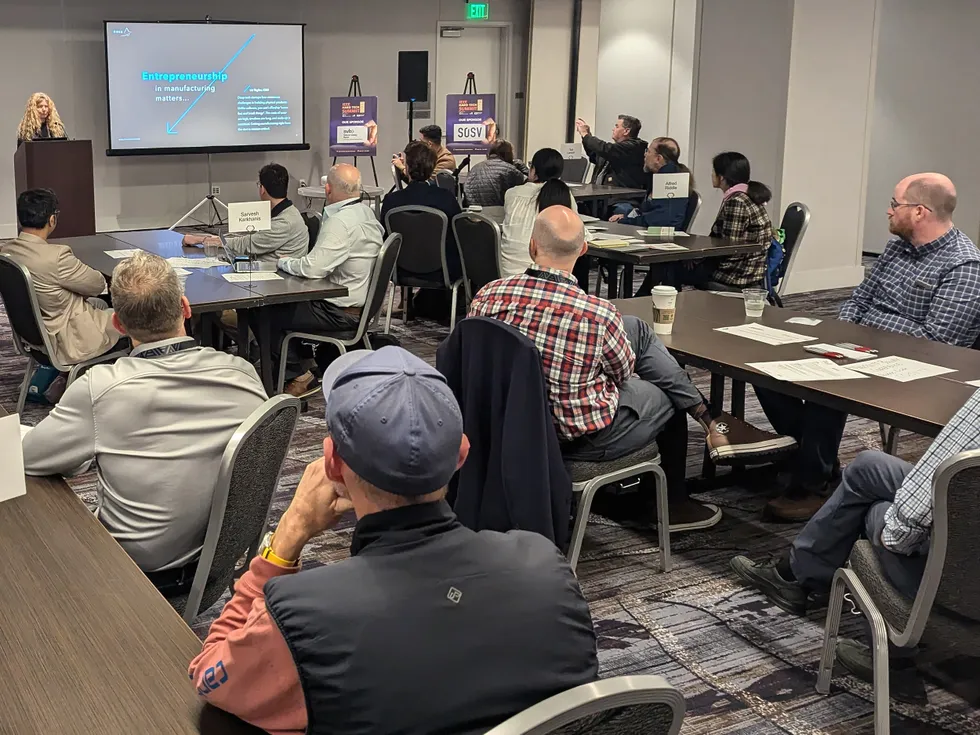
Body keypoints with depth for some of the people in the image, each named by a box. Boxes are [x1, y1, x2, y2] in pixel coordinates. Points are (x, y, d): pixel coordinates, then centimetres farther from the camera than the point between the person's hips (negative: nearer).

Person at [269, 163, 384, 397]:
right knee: (284, 301, 20)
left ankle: (297, 376, 11)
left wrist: (284, 261, -10)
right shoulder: (366, 212, 5)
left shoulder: (340, 222, -26)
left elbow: (313, 268, -30)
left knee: (269, 314, 1)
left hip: (341, 312, -10)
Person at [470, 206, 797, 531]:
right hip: (582, 437, -5)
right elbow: (624, 371, -5)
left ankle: (708, 416, 25)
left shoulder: (488, 295, -15)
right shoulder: (598, 313, -26)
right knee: (668, 400, 26)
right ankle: (673, 503, 42)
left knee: (637, 329, 14)